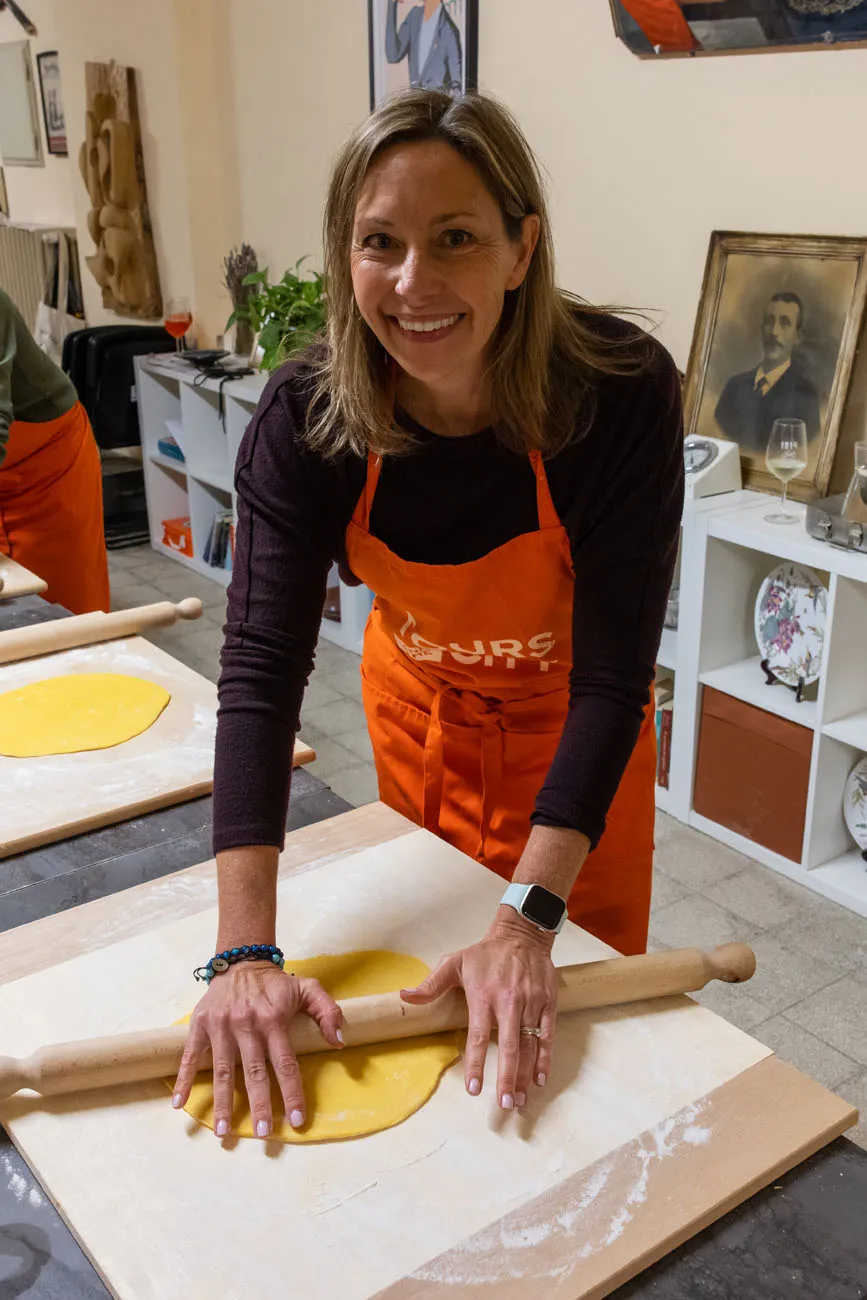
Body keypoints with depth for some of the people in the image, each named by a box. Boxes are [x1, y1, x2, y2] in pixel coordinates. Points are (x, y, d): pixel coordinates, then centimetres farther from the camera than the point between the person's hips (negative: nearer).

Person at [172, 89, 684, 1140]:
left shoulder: (621, 394, -32)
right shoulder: (305, 420, -26)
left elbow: (612, 676, -30)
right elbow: (263, 666, -31)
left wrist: (530, 920, -36)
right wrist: (245, 953, -39)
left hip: (573, 728, -2)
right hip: (419, 700, 3)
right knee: (428, 981, 22)